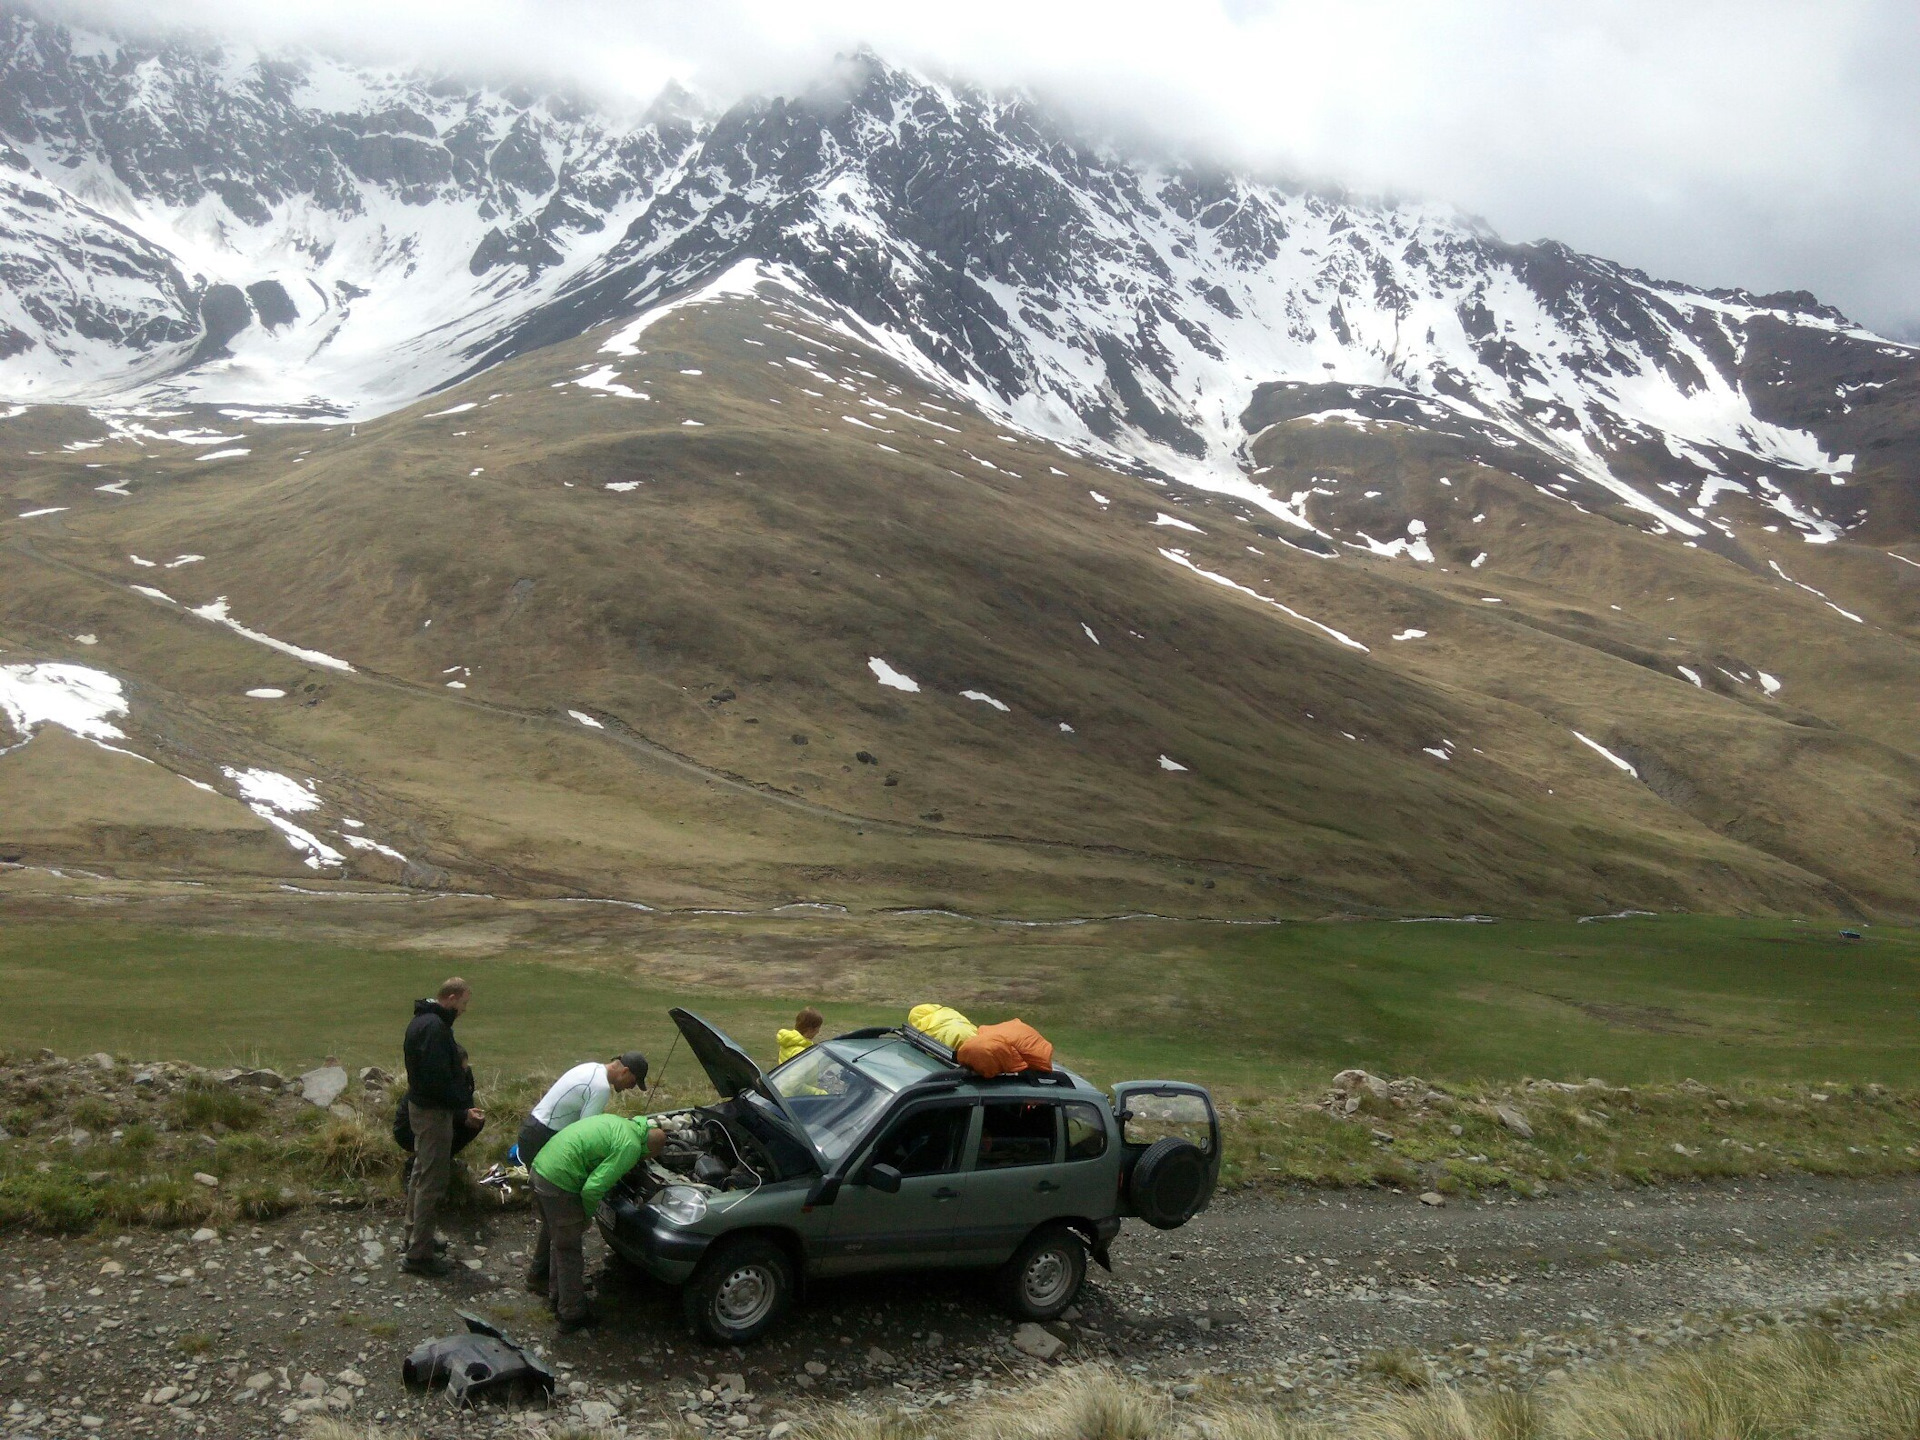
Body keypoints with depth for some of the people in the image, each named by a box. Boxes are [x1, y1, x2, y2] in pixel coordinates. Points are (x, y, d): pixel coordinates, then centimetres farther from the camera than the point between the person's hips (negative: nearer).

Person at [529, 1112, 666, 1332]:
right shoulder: (630, 1147, -15)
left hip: (540, 1167, 9)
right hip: (559, 1185, -9)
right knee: (570, 1252, 8)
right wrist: (588, 1216, 0)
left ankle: (556, 1294, 44)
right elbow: (593, 1188, -19)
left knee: (559, 1243, 27)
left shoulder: (618, 1122, 12)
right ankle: (572, 1315, 20)